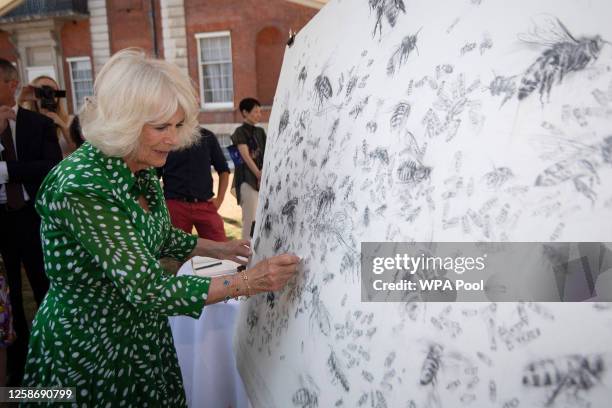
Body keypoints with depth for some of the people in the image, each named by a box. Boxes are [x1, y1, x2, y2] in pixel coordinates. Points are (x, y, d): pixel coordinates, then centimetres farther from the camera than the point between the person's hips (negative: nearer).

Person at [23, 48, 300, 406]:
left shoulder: (144, 170, -5)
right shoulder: (83, 186, -30)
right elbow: (147, 289, -31)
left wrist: (216, 249, 2)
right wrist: (246, 282, -31)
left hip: (143, 335, 7)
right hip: (88, 351, -7)